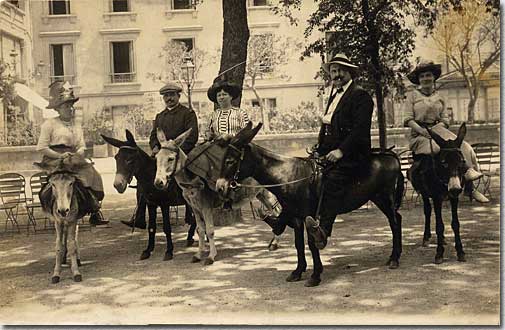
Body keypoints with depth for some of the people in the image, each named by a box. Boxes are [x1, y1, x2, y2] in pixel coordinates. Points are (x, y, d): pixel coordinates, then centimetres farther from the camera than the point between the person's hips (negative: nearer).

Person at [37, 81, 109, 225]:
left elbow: (81, 147, 18)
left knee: (92, 172, -25)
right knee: (83, 172, -31)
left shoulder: (77, 126, 20)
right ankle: (95, 208, -30)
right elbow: (41, 148, -2)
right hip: (53, 161, -5)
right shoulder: (49, 124, 3)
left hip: (74, 158, 5)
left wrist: (78, 153, -6)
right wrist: (60, 155, -14)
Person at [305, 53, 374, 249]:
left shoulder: (360, 96, -4)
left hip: (351, 154, -9)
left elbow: (361, 128, -15)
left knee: (332, 180, -30)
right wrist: (319, 148, 12)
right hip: (330, 152, 9)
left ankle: (323, 231, -42)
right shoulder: (334, 95, 23)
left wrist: (341, 150, -22)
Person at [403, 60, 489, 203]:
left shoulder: (439, 97, 17)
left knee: (464, 147, -20)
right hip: (418, 135, -4)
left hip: (438, 130, 4)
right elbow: (408, 119, -3)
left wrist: (434, 129, -9)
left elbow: (445, 119, 11)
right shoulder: (412, 96, 6)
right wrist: (423, 131, -17)